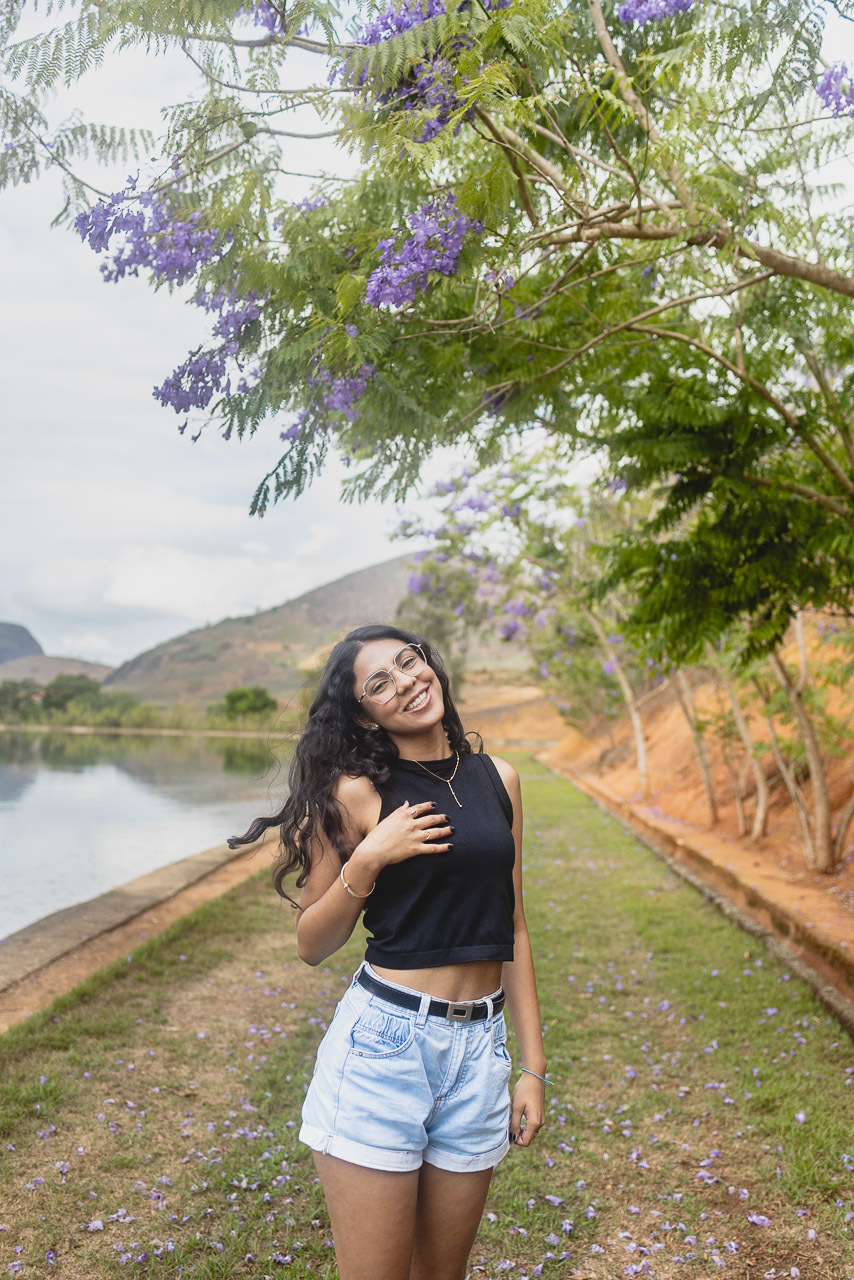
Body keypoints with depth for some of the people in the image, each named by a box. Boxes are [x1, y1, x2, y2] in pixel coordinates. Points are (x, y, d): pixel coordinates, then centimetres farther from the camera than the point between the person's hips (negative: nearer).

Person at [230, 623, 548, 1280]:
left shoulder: (499, 779, 6)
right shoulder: (357, 793, -6)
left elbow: (513, 926, 10)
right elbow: (312, 945, 0)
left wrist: (534, 1066, 9)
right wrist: (365, 862, -16)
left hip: (479, 1050, 4)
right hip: (384, 1040, -4)